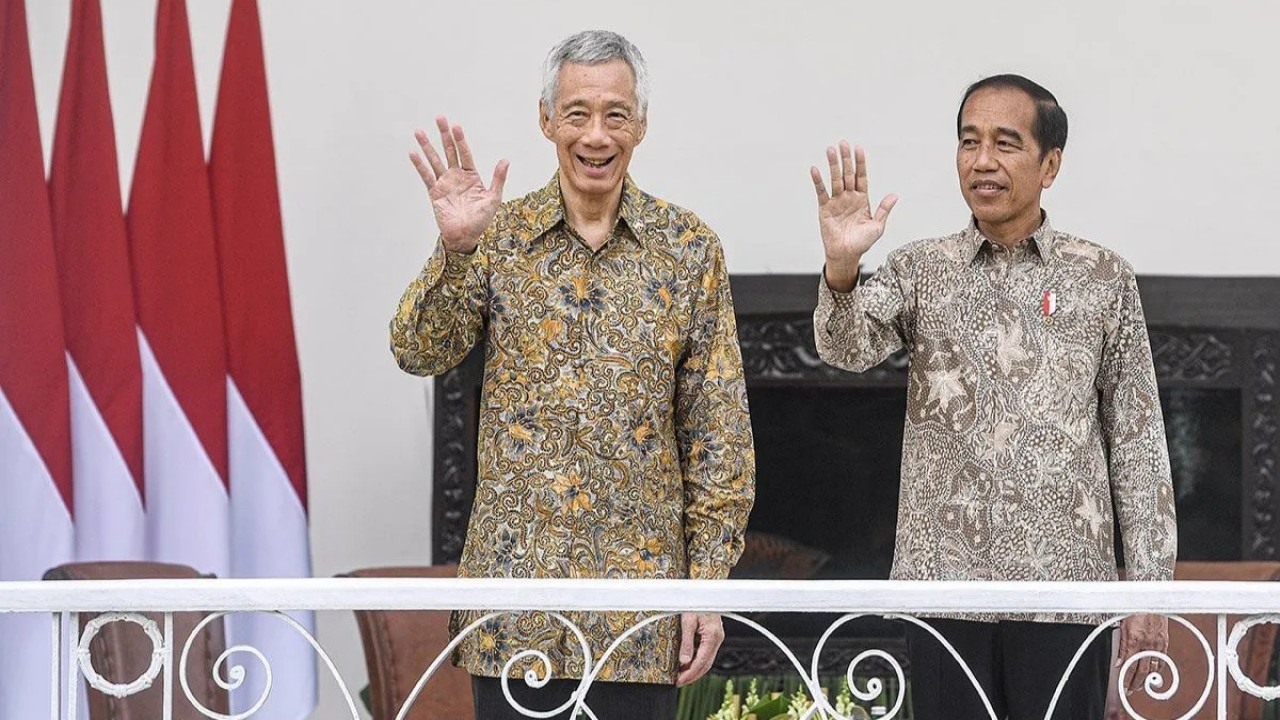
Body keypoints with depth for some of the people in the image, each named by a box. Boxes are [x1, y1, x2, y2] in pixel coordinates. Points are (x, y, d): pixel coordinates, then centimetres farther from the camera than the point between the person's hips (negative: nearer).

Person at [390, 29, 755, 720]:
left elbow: (719, 432, 3)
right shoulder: (499, 236, 5)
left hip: (639, 584, 0)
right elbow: (420, 352, -7)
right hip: (516, 583, 0)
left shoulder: (687, 249, 3)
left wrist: (707, 581, -2)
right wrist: (455, 249, -23)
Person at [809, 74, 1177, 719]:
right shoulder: (920, 269, 8)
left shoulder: (1104, 279, 5)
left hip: (1064, 586, -1)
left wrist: (1149, 591, 1)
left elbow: (1138, 442, 5)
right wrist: (842, 269, -32)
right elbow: (847, 348, -10)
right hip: (946, 581, 1)